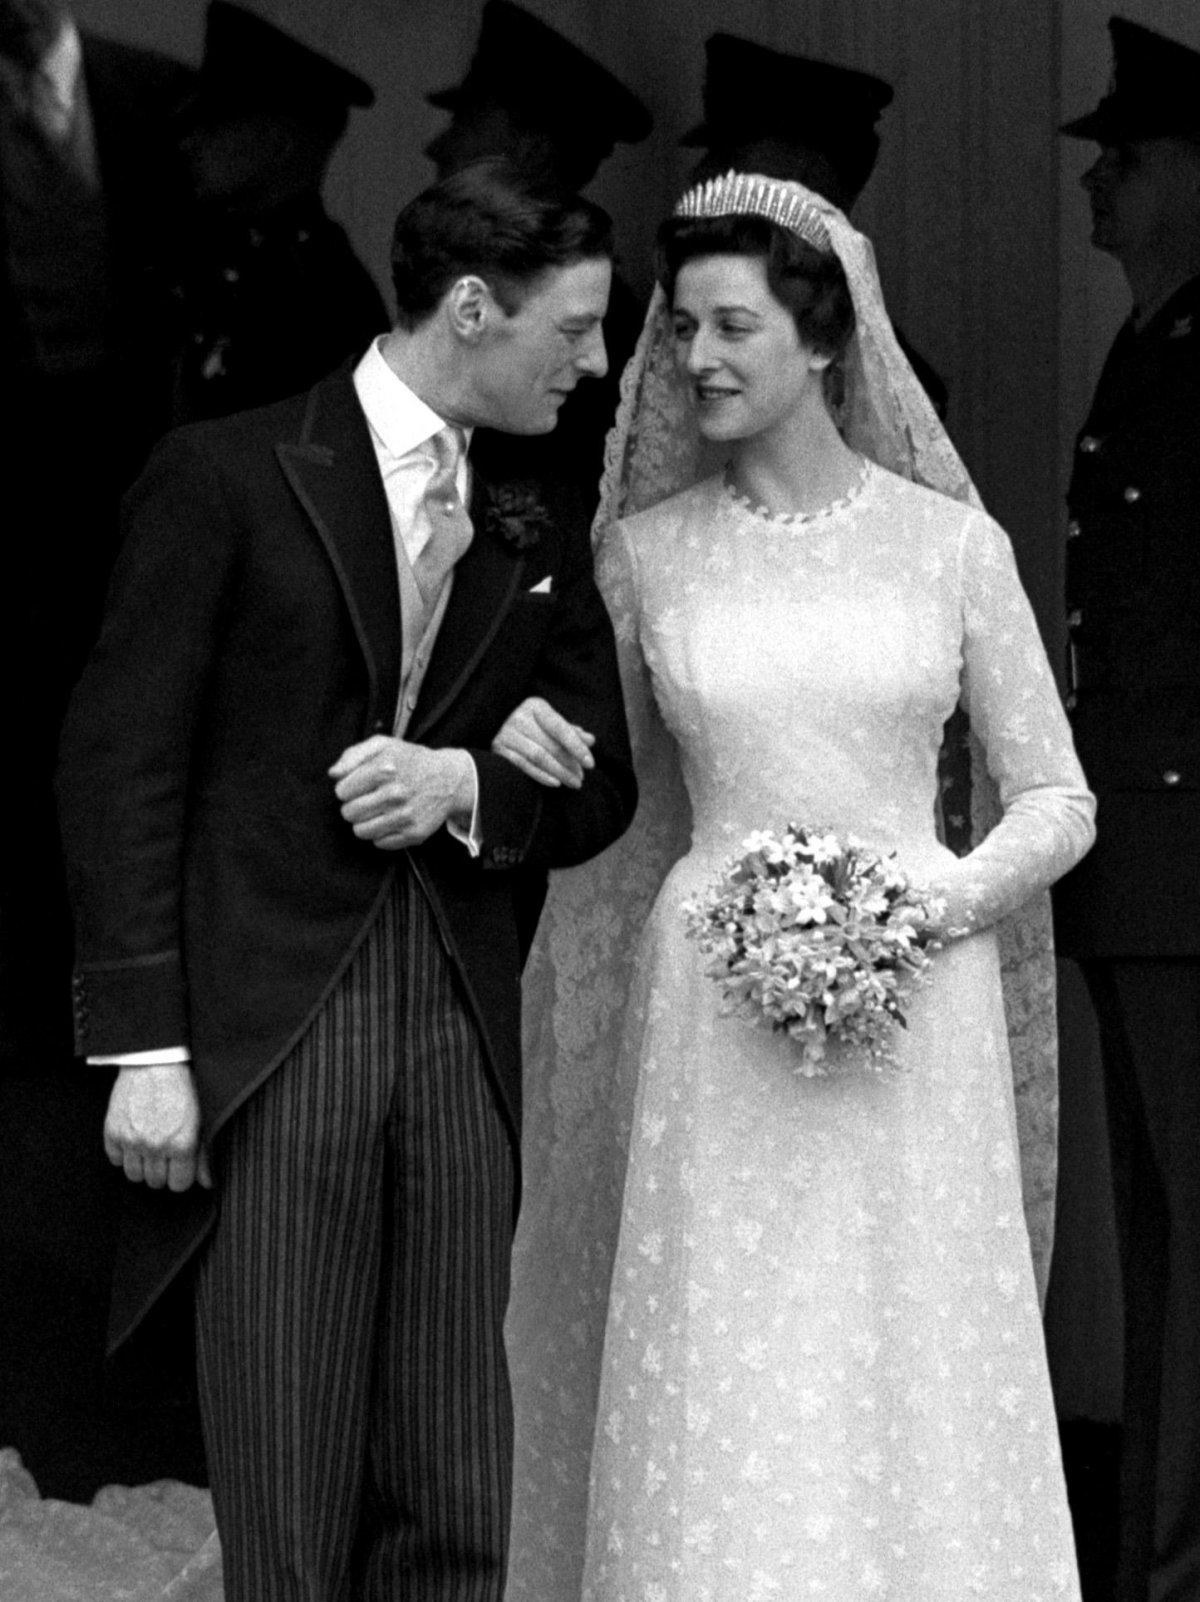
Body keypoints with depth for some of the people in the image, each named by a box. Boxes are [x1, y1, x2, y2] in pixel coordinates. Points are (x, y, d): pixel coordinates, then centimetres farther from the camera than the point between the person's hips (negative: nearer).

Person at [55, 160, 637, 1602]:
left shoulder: (542, 528, 15)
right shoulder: (227, 476, -1)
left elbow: (599, 784, 17)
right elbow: (119, 766, -4)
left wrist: (468, 782, -6)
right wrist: (143, 1048, -10)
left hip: (461, 1032, 5)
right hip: (269, 1031, -5)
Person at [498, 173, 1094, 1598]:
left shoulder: (951, 542, 3)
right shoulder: (648, 551, 7)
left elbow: (1055, 801, 5)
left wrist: (937, 904, -10)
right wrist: (497, 752, -1)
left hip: (914, 1018, -1)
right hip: (718, 1030, 1)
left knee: (912, 1405, 1)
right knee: (719, 1427, -1)